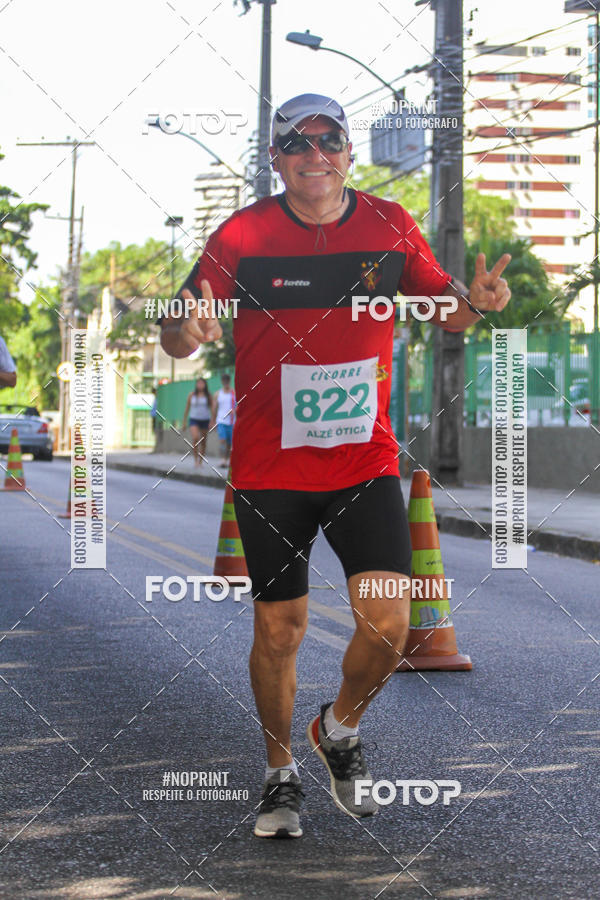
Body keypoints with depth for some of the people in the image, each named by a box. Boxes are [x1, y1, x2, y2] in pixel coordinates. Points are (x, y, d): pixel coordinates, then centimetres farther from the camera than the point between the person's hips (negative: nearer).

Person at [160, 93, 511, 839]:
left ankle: (339, 730, 20)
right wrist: (188, 331, -31)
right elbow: (178, 335, -6)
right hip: (269, 469, -1)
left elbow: (444, 308, 13)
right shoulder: (242, 235, -6)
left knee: (387, 623, -11)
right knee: (278, 628, 6)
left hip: (366, 461, 1)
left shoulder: (389, 225, 1)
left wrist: (474, 300, -11)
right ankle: (280, 774, 28)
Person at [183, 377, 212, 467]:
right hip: (194, 419, -1)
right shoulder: (192, 395, 1)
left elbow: (212, 408, 4)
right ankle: (195, 459, -11)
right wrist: (184, 421, 7)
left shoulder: (208, 395, 1)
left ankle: (200, 461, 19)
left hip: (205, 420, 1)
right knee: (195, 438, -21)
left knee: (203, 442, 6)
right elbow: (187, 408, 7)